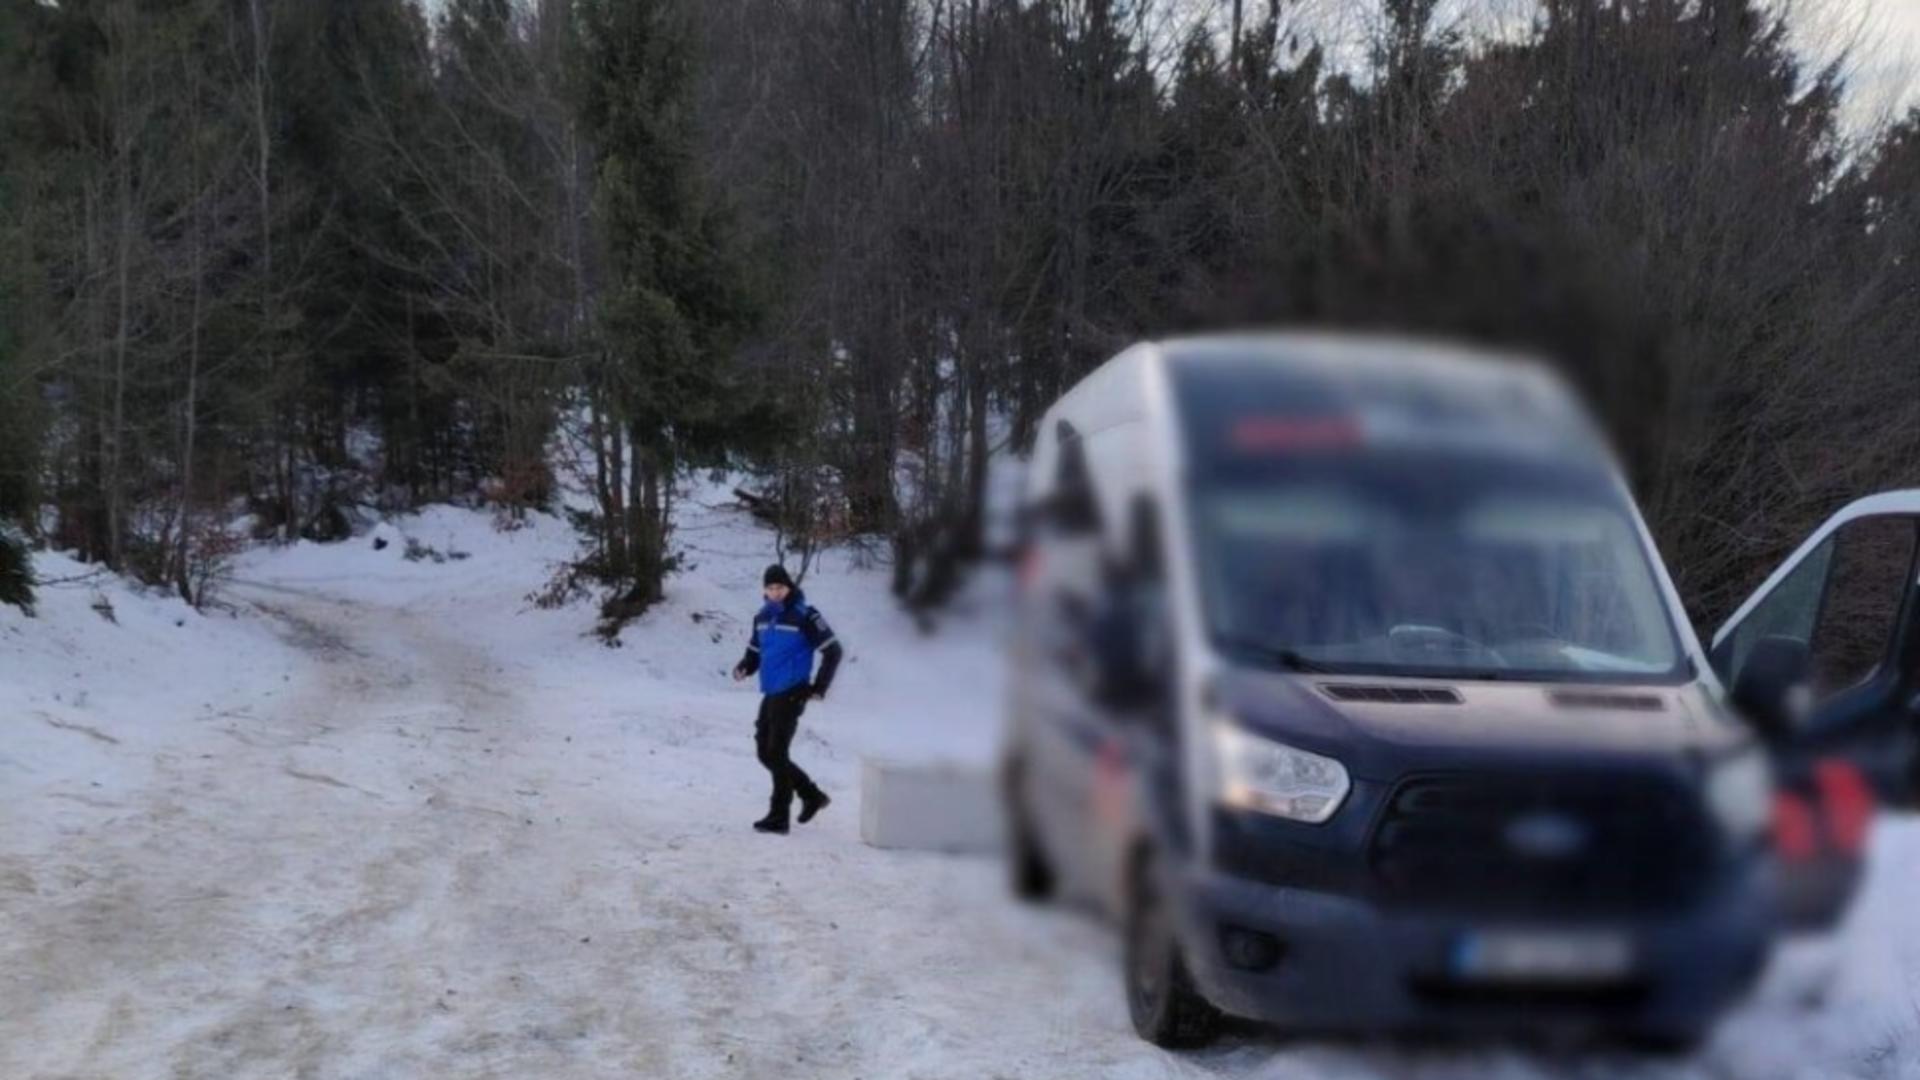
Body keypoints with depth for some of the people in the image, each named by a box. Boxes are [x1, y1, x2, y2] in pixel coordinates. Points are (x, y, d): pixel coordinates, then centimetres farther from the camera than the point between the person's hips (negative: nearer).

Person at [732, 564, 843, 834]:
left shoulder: (804, 616, -11)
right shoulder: (762, 617, 9)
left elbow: (832, 651, -9)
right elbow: (755, 651, 20)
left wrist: (819, 688, -10)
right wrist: (744, 667, -2)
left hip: (791, 694, -8)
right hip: (770, 694, 8)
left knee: (776, 753, -8)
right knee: (766, 753, 10)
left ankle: (779, 816, -1)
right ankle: (812, 795, 25)